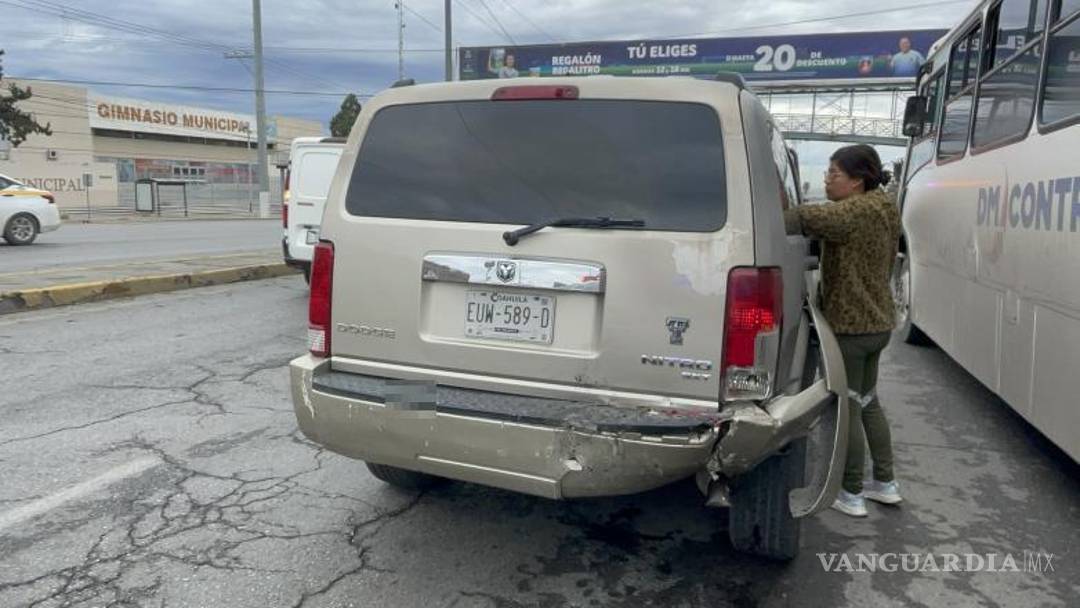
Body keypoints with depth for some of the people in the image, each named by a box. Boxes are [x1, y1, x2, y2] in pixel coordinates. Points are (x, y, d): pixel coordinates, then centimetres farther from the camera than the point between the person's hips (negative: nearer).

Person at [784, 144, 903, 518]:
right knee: (868, 401, 21)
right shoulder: (883, 209, 10)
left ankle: (852, 496, 13)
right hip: (878, 320, 9)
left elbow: (803, 219, -32)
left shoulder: (856, 212, -19)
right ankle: (886, 483, 31)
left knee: (847, 408, 2)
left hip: (850, 323, -9)